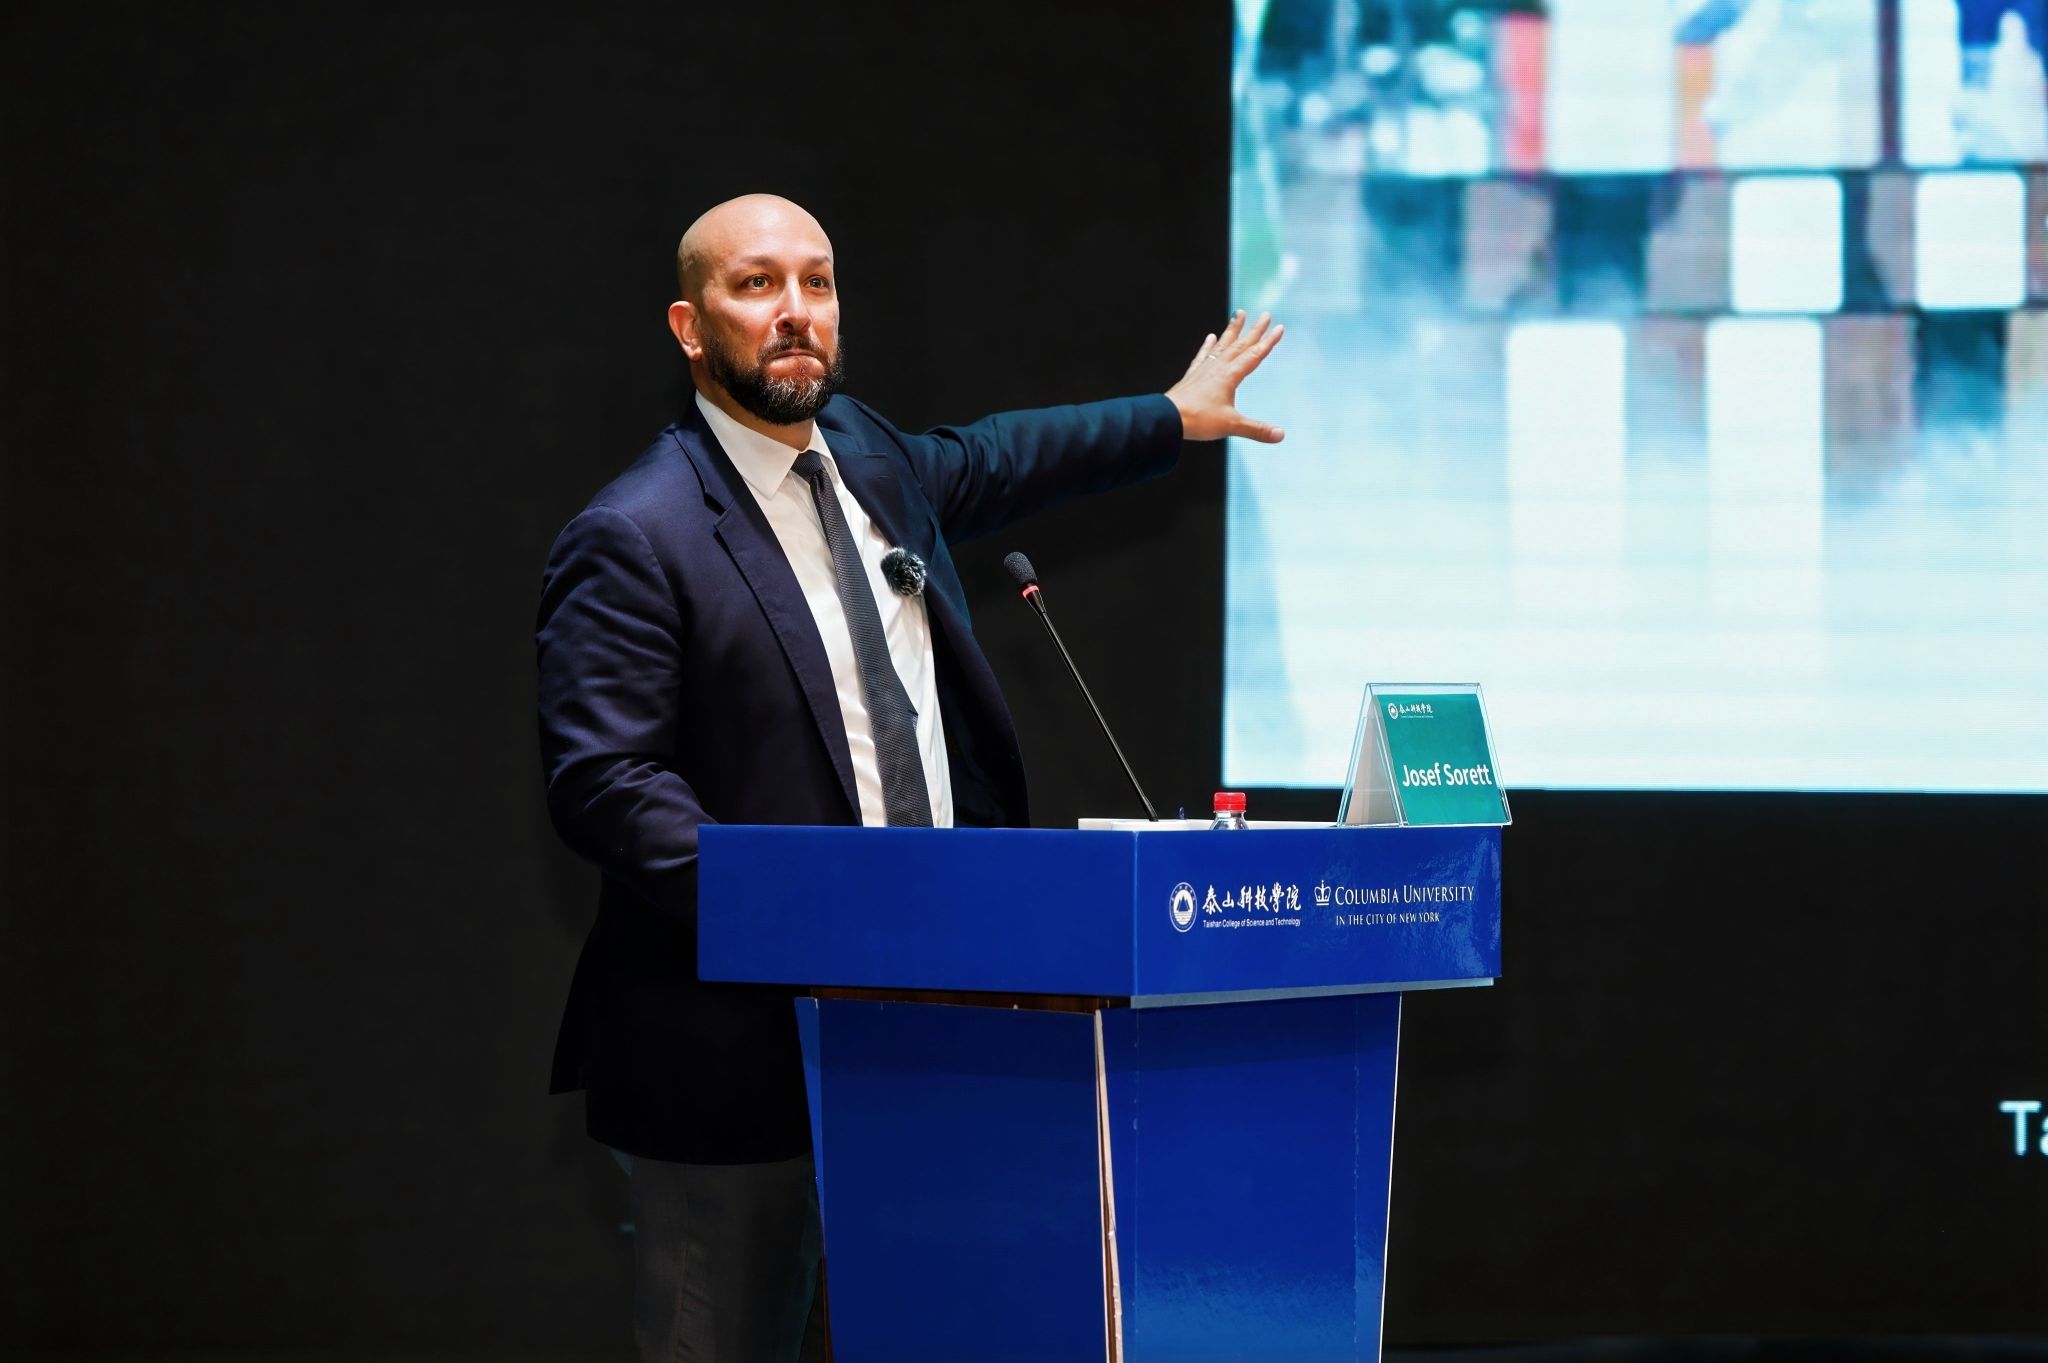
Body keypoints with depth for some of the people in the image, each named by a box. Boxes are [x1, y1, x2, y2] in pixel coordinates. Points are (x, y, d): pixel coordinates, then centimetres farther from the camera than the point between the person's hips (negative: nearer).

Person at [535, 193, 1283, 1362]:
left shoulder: (866, 455, 13)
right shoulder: (636, 540, -12)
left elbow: (988, 462, 35)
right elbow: (605, 783, -19)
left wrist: (1174, 418, 46)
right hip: (745, 1036, -7)